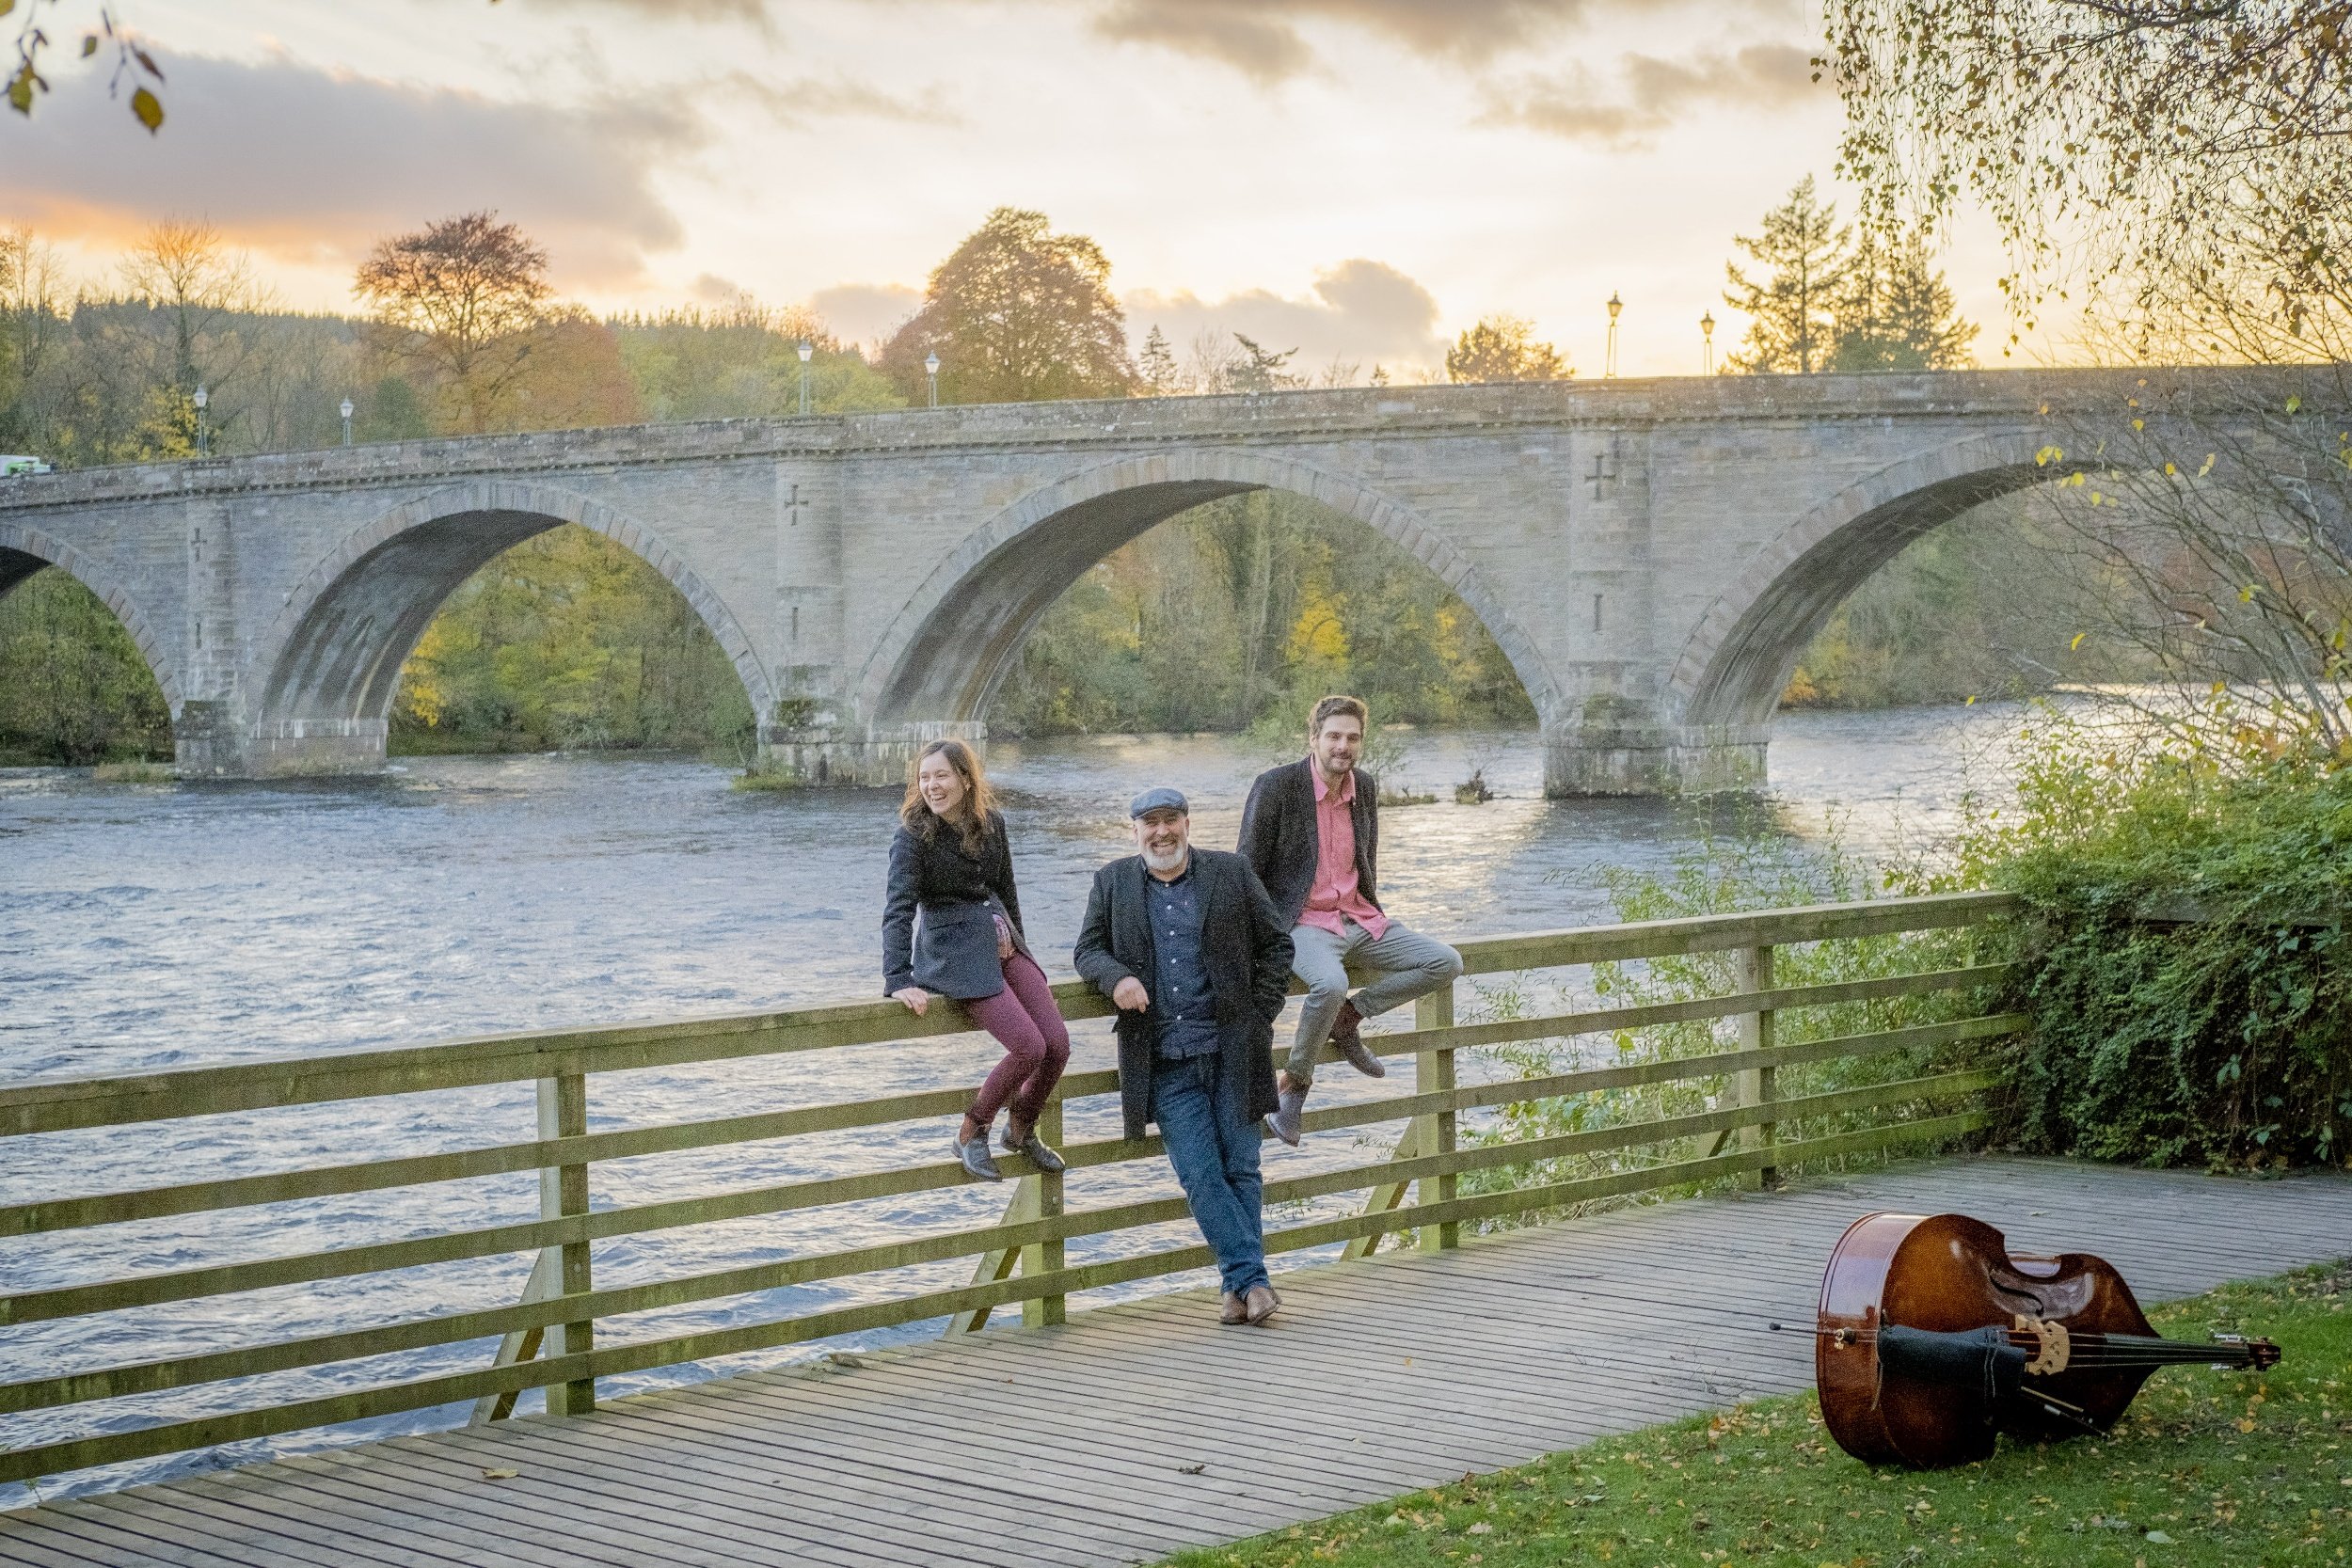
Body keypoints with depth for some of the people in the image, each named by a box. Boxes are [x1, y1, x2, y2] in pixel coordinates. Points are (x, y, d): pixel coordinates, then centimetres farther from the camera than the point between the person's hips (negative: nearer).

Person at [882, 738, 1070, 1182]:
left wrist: (1017, 944, 23)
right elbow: (898, 909, -15)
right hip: (953, 952, -6)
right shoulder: (913, 835, -10)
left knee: (1058, 1044, -6)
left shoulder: (991, 823, 5)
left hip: (1002, 943, 6)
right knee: (1029, 1048, -20)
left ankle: (1021, 1129, 20)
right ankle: (972, 1135, 0)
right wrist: (899, 981, -23)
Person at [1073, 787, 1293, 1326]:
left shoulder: (1231, 873, 7)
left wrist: (1260, 1016, 2)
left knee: (1240, 1168, 0)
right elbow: (1087, 949, 12)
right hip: (1165, 1062, 1)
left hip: (1232, 1050, -1)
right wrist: (1115, 977, -11)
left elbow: (1275, 946, 11)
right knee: (1200, 1174, -8)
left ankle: (1240, 1284, 7)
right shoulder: (1112, 883, 12)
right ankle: (1252, 1279, -3)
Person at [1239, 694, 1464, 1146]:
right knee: (1331, 983, -38)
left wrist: (1372, 919, 16)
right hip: (1303, 922, -7)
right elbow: (1248, 869, -7)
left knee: (1446, 963, -7)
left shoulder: (1365, 787, 7)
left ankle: (1347, 1018, 3)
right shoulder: (1275, 786, -11)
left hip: (1359, 920, 7)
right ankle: (1294, 1083, -17)